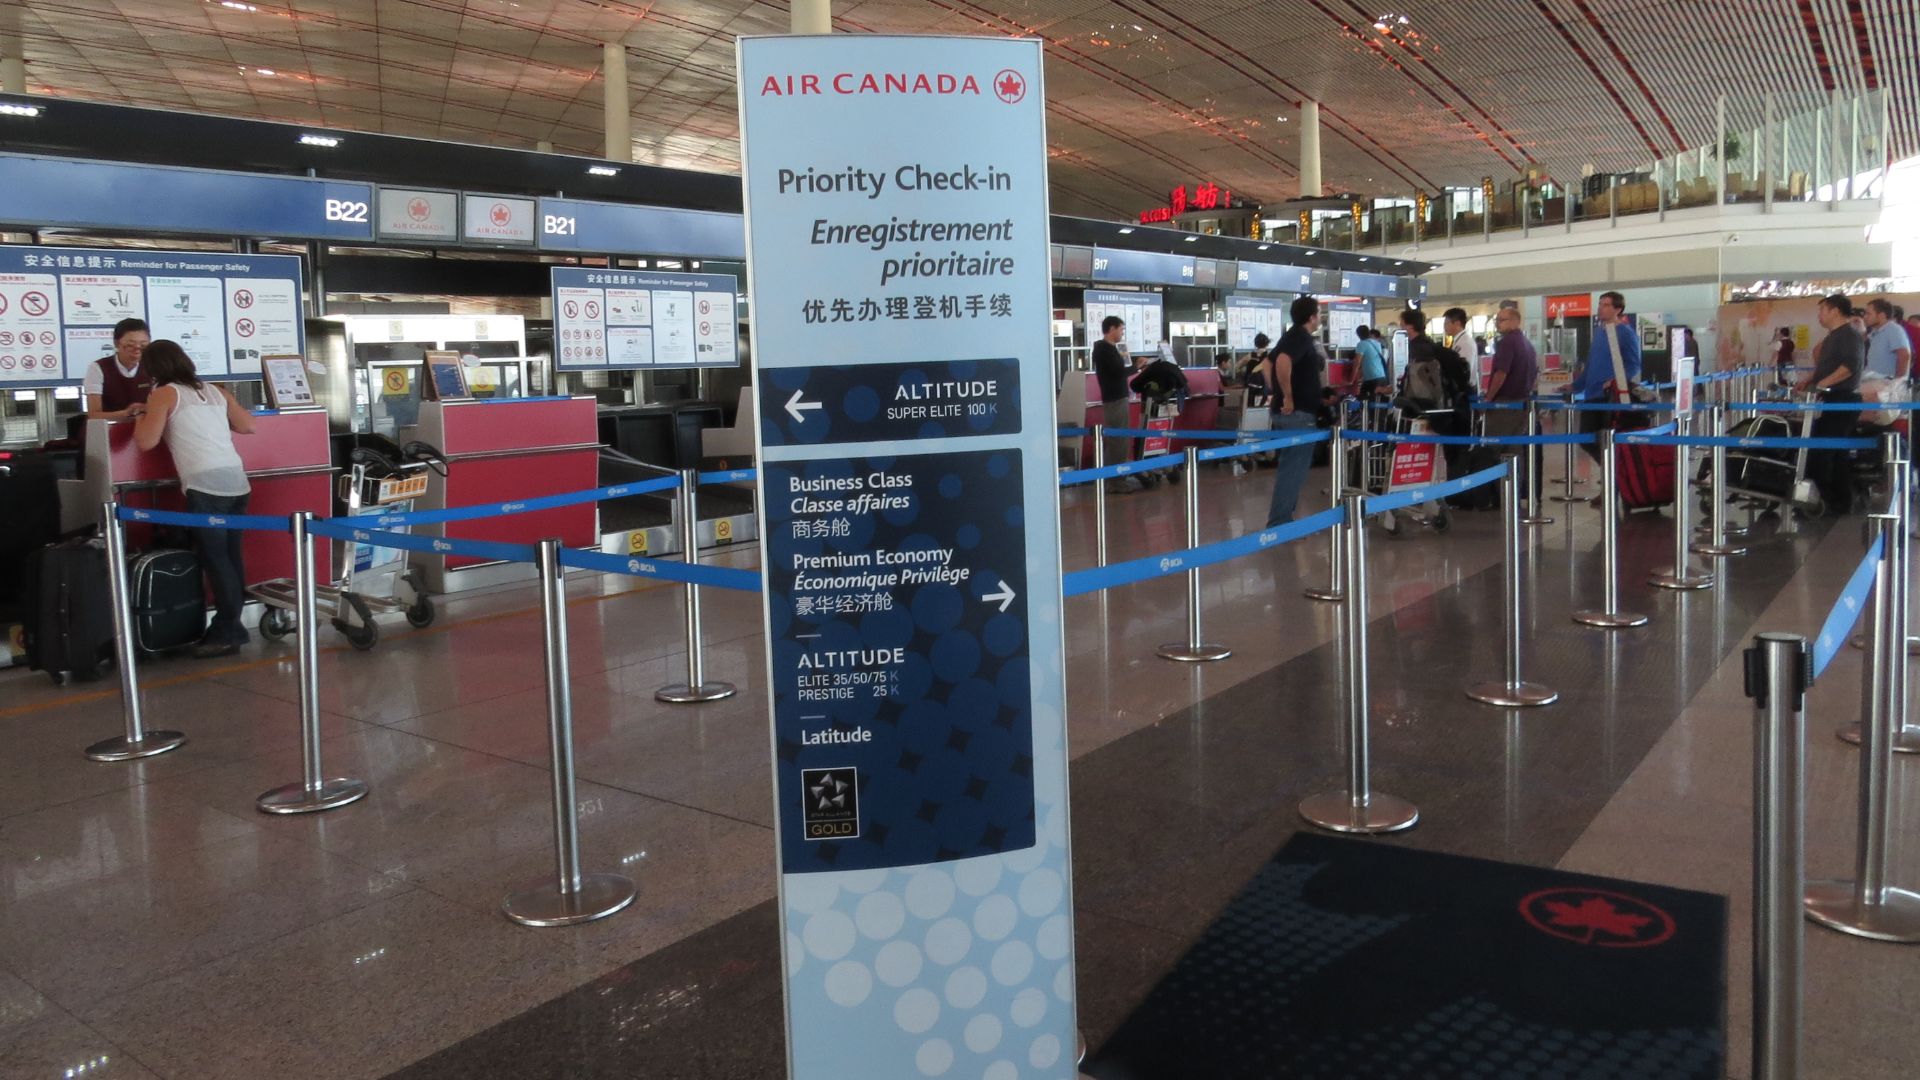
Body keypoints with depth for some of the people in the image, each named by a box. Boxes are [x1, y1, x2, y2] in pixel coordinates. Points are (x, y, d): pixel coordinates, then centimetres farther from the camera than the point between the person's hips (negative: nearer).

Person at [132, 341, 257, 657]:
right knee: (230, 558, 10)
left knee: (214, 560, -1)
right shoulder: (215, 391, 19)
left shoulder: (164, 394, 3)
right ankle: (228, 628, 16)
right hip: (236, 481, 6)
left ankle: (227, 634, 2)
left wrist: (140, 418, 16)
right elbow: (248, 426, 23)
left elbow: (146, 441, -4)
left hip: (204, 486, -6)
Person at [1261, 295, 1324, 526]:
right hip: (1298, 412, -10)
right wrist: (1288, 397, -24)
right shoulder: (1302, 336, -13)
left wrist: (1278, 393, 14)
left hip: (1288, 412, 10)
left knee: (1289, 466, 16)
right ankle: (1279, 523, -6)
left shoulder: (1292, 336, 15)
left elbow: (1266, 366, 20)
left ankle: (1281, 519, 22)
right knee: (1295, 467, -7)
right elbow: (1283, 362, -32)